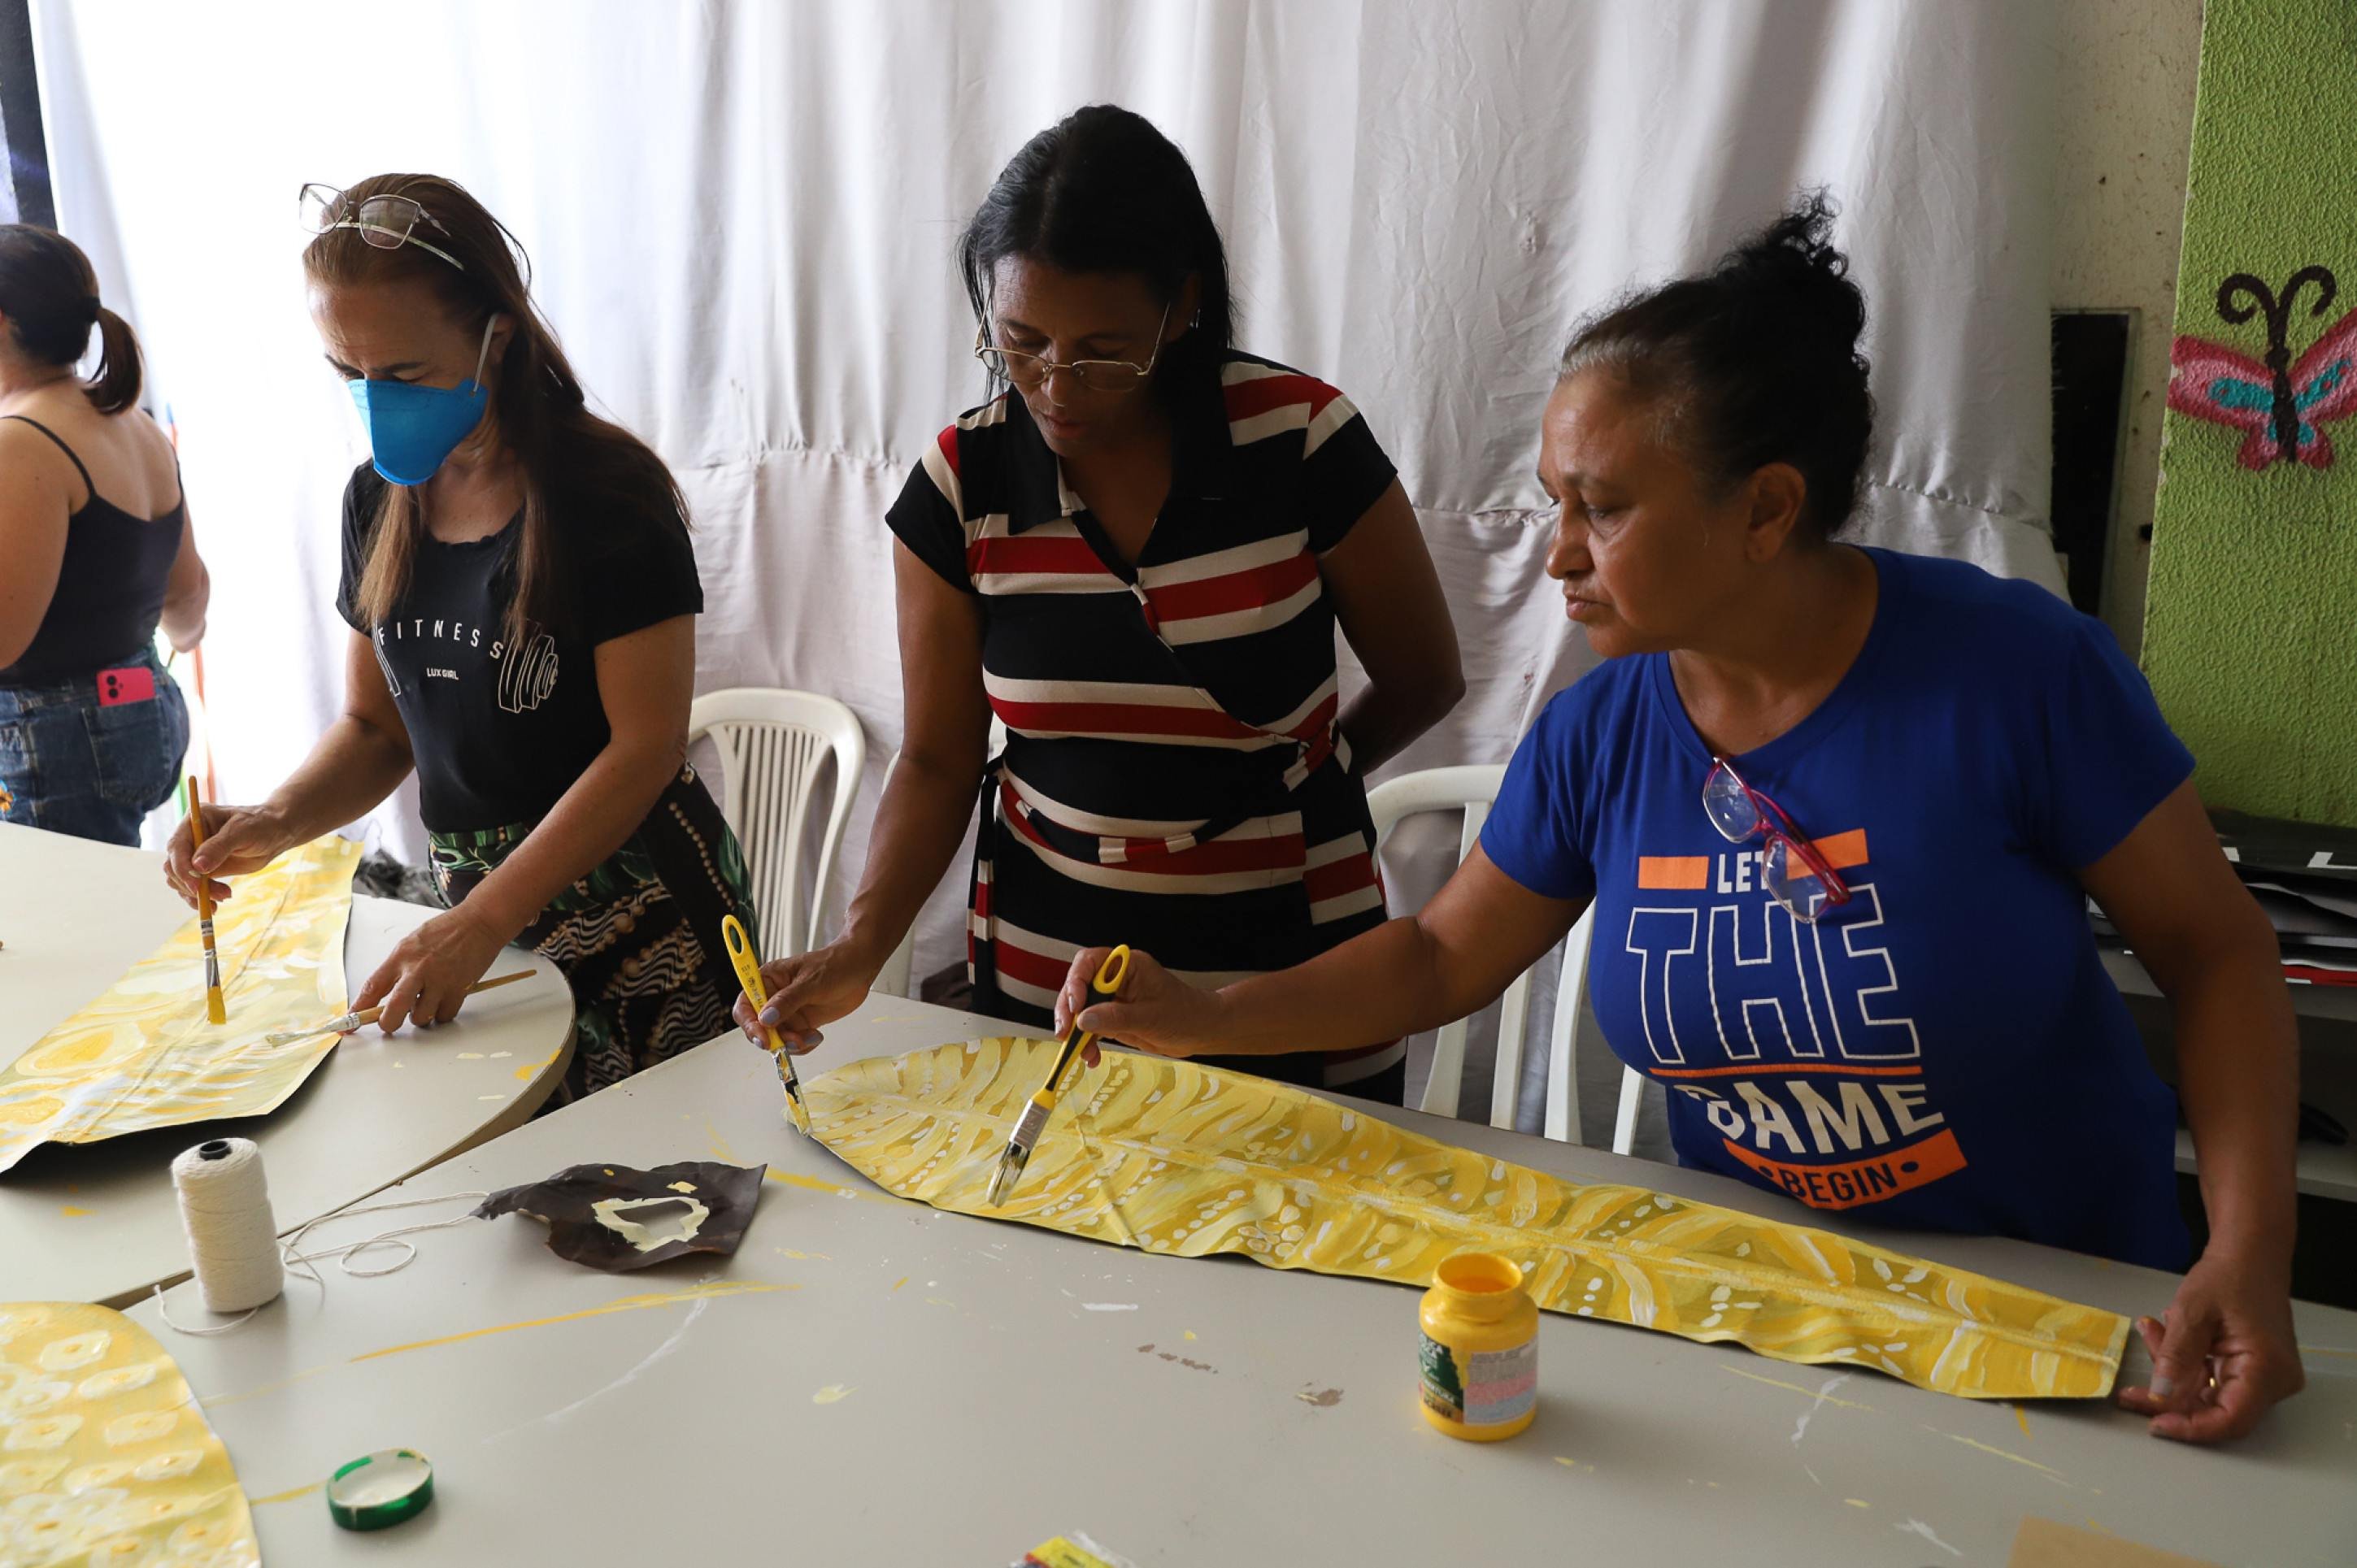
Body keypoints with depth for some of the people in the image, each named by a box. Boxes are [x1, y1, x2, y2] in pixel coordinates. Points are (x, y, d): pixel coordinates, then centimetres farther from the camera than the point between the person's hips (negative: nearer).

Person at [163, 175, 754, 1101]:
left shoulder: (606, 494, -14)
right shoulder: (380, 499, 7)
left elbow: (646, 744, -17)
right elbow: (378, 725, 14)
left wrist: (479, 925, -21)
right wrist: (279, 821, -7)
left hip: (638, 911, -5)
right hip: (477, 901, 6)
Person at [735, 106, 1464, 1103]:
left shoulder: (1300, 441, -14)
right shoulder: (960, 486, -7)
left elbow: (1423, 682, -1)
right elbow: (939, 760, -2)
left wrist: (1273, 785, 6)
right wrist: (860, 946, -16)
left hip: (1289, 972, -1)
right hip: (1043, 971, 2)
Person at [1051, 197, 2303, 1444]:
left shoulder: (2015, 670, -18)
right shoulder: (1598, 734, -7)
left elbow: (2211, 946, -8)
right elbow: (1443, 958, 5)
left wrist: (2249, 1250, -20)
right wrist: (1206, 1017, -7)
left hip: (2060, 1302, -3)